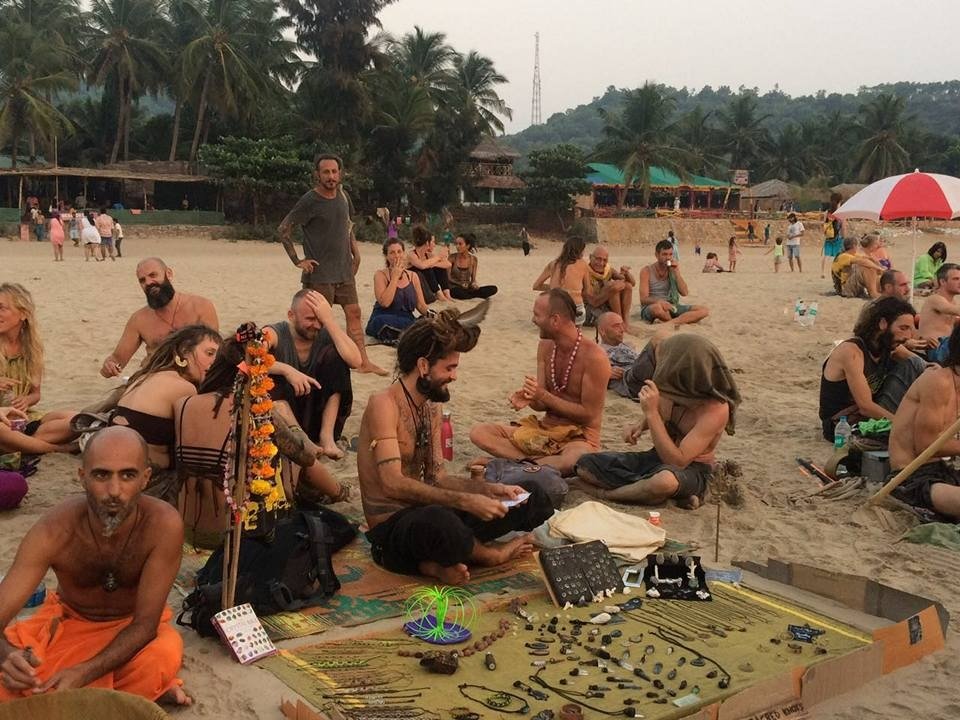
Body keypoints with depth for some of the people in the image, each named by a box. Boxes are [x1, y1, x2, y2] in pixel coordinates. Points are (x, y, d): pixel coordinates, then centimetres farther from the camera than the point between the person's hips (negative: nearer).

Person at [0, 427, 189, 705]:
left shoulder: (163, 525, -32)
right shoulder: (53, 531, -28)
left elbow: (145, 624, -26)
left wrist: (84, 673, -41)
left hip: (134, 625, -2)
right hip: (67, 619, 2)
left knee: (164, 657, -35)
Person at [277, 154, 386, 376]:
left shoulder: (342, 194, 7)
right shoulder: (310, 201, -13)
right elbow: (283, 229, -14)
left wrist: (355, 251, 12)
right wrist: (298, 261, -15)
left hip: (344, 270, 6)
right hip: (319, 273, -6)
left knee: (354, 313, 7)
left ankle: (363, 362, 13)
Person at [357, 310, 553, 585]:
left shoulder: (431, 407, 12)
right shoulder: (384, 404, -16)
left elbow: (437, 478, 10)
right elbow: (393, 484, -26)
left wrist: (491, 489, -5)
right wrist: (466, 501, -29)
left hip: (427, 513, 9)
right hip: (392, 530, -9)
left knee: (532, 496, 7)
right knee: (437, 520, -43)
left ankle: (441, 562, -9)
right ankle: (491, 555, -8)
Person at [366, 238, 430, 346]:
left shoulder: (413, 276, 13)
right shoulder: (381, 275, -1)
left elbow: (421, 305, 12)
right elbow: (384, 302, -17)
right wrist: (395, 277, -10)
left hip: (407, 320, 3)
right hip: (386, 322, -3)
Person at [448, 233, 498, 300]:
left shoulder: (473, 259, 2)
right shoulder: (453, 257, -4)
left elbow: (473, 279, 9)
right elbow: (447, 277, -4)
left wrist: (474, 284, -14)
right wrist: (461, 284, -17)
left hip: (468, 288, 3)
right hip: (455, 288, -3)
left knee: (493, 289, -16)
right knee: (457, 291, -42)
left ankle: (467, 296, -19)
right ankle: (475, 297, -17)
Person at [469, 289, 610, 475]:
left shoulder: (594, 357, -17)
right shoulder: (546, 346, 4)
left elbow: (588, 414, -16)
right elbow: (541, 404, 7)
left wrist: (544, 396, -19)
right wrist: (529, 399, -17)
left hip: (579, 437, -6)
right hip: (545, 431, 7)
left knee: (576, 460, -44)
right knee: (478, 432, -11)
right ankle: (537, 462, -22)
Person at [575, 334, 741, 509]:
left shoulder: (716, 409, -26)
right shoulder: (671, 387, -9)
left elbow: (677, 462, -31)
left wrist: (651, 412, -32)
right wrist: (640, 425, -6)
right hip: (658, 456, 7)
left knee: (666, 480, -44)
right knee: (584, 465, -7)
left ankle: (604, 493, -13)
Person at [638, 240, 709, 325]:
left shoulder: (673, 269, 9)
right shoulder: (647, 271, -5)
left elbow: (684, 293, 1)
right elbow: (643, 299, -13)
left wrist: (676, 272, -9)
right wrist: (659, 301, -34)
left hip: (671, 308, 5)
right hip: (650, 308, -5)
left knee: (704, 311, -16)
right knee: (658, 307, -43)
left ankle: (670, 323, -35)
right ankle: (679, 322, -15)